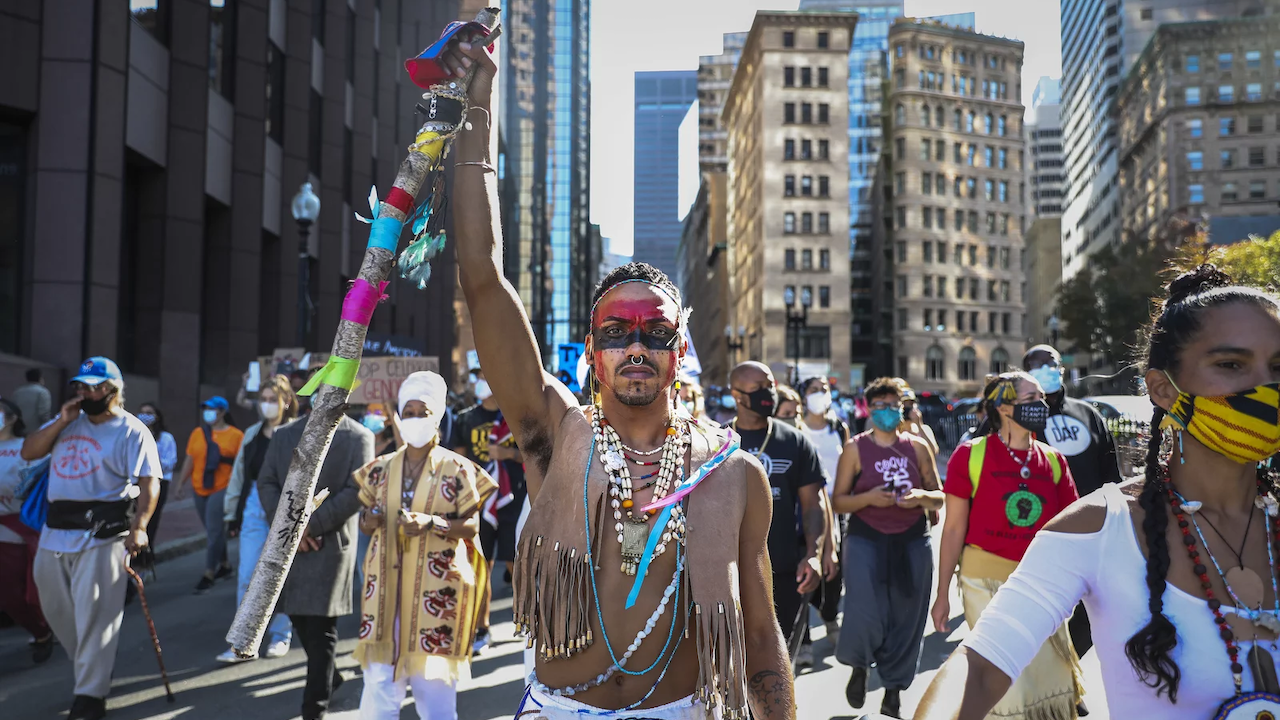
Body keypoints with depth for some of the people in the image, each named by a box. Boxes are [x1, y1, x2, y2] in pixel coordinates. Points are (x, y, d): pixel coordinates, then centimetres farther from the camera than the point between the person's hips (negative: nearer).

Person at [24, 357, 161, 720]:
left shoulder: (131, 431, -7)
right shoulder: (69, 422, 13)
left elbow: (149, 482, -14)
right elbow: (28, 452, 9)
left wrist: (138, 527, -27)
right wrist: (61, 421, -3)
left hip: (102, 533, -7)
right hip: (56, 530, 7)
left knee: (94, 615, -6)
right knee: (56, 609, 17)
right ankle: (91, 668, 37)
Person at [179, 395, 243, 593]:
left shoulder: (236, 435, -5)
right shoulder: (197, 433, 7)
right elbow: (189, 460, 11)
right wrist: (181, 483, 10)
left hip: (222, 489, -5)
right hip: (200, 489, 5)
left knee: (214, 531, -9)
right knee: (214, 530, 15)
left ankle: (209, 574, -5)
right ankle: (224, 565, 30)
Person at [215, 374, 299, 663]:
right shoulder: (253, 434, 12)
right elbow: (238, 475, 17)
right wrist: (231, 514, 16)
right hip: (254, 508, 5)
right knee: (247, 577, 1)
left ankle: (280, 636, 21)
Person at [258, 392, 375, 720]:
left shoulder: (358, 436, -3)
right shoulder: (284, 434, 11)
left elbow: (357, 490, -10)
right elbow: (266, 482, 6)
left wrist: (312, 524, -15)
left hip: (331, 542, -5)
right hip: (288, 541, 5)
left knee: (320, 626, -2)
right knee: (299, 616, 15)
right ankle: (329, 677, 38)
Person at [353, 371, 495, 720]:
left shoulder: (457, 469, -3)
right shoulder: (381, 468, 8)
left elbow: (472, 526, -5)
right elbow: (364, 522, 13)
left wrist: (431, 523, -20)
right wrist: (370, 519, -11)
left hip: (436, 587, -3)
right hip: (387, 583, 3)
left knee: (434, 683, 2)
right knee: (379, 681, 3)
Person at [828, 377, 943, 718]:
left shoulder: (918, 446, 7)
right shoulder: (855, 448, 1)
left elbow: (939, 497, 11)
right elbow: (838, 501, 0)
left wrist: (921, 497, -11)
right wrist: (869, 498, -18)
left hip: (912, 540, 3)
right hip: (865, 539, -2)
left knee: (906, 616, 5)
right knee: (865, 615, -13)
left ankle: (894, 687, 22)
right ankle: (859, 666, 19)